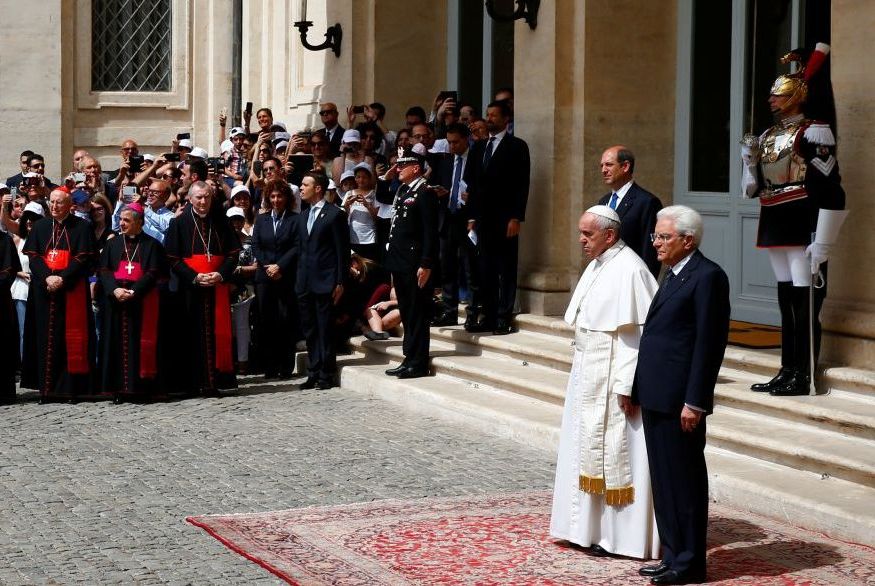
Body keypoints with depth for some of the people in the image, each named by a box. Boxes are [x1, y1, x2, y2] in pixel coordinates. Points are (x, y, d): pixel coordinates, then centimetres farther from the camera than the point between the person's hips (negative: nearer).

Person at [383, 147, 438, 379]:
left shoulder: (425, 193, -11)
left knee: (417, 314, -4)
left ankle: (418, 364, -1)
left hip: (415, 265, -9)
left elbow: (430, 232, -16)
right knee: (406, 314, 12)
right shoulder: (402, 191, 16)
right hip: (400, 263, 9)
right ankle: (410, 358, 18)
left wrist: (426, 265, -19)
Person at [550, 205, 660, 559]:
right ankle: (592, 527, 21)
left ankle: (616, 534, 6)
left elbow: (637, 333, -21)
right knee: (590, 448, 13)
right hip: (589, 375, 9)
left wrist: (628, 385, -23)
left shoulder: (629, 271, -17)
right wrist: (581, 372, 13)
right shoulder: (597, 266, 11)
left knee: (613, 451, -2)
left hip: (613, 378, -9)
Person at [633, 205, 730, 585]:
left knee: (683, 480, -1)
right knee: (664, 481, 14)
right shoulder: (674, 274, 17)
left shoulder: (707, 276, -12)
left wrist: (694, 402, -19)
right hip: (657, 397, 9)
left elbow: (710, 344, -16)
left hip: (680, 399, -9)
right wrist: (639, 389, 14)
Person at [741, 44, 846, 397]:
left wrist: (822, 244, -19)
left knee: (805, 305, -6)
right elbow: (752, 189, 19)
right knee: (786, 303, 12)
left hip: (803, 232, -8)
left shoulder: (811, 134, -11)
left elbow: (831, 194, -16)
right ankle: (787, 373, 18)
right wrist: (750, 160, -1)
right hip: (776, 231, 8)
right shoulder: (767, 137, 14)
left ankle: (804, 377, -3)